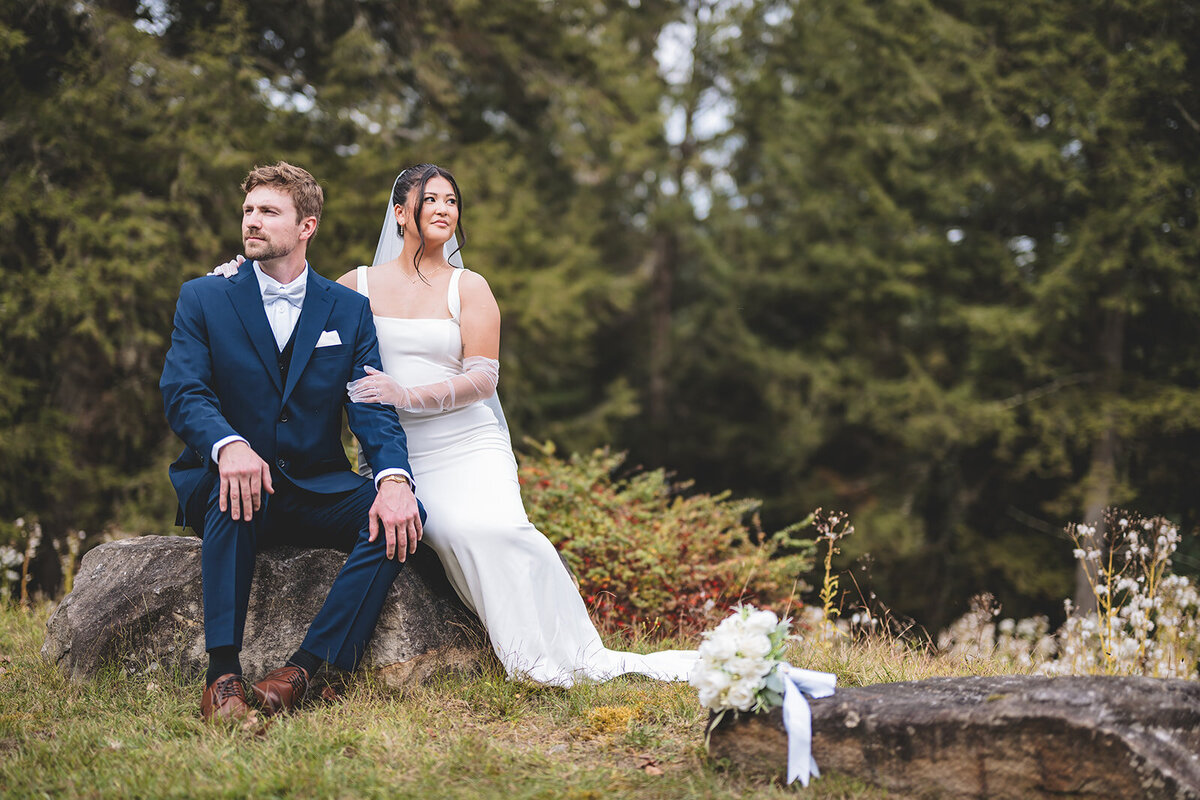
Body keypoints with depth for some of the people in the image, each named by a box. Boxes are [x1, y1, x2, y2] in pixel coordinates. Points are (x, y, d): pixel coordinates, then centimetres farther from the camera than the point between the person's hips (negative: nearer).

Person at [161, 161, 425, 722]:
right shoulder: (203, 299, 4)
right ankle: (222, 673, -39)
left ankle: (303, 669, -34)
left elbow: (373, 409, -3)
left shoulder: (348, 310, 7)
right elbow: (182, 394, -10)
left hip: (316, 492, 2)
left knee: (402, 515, -26)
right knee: (236, 484, -37)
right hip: (222, 489, -2)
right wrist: (228, 445, -34)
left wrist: (394, 479, -26)